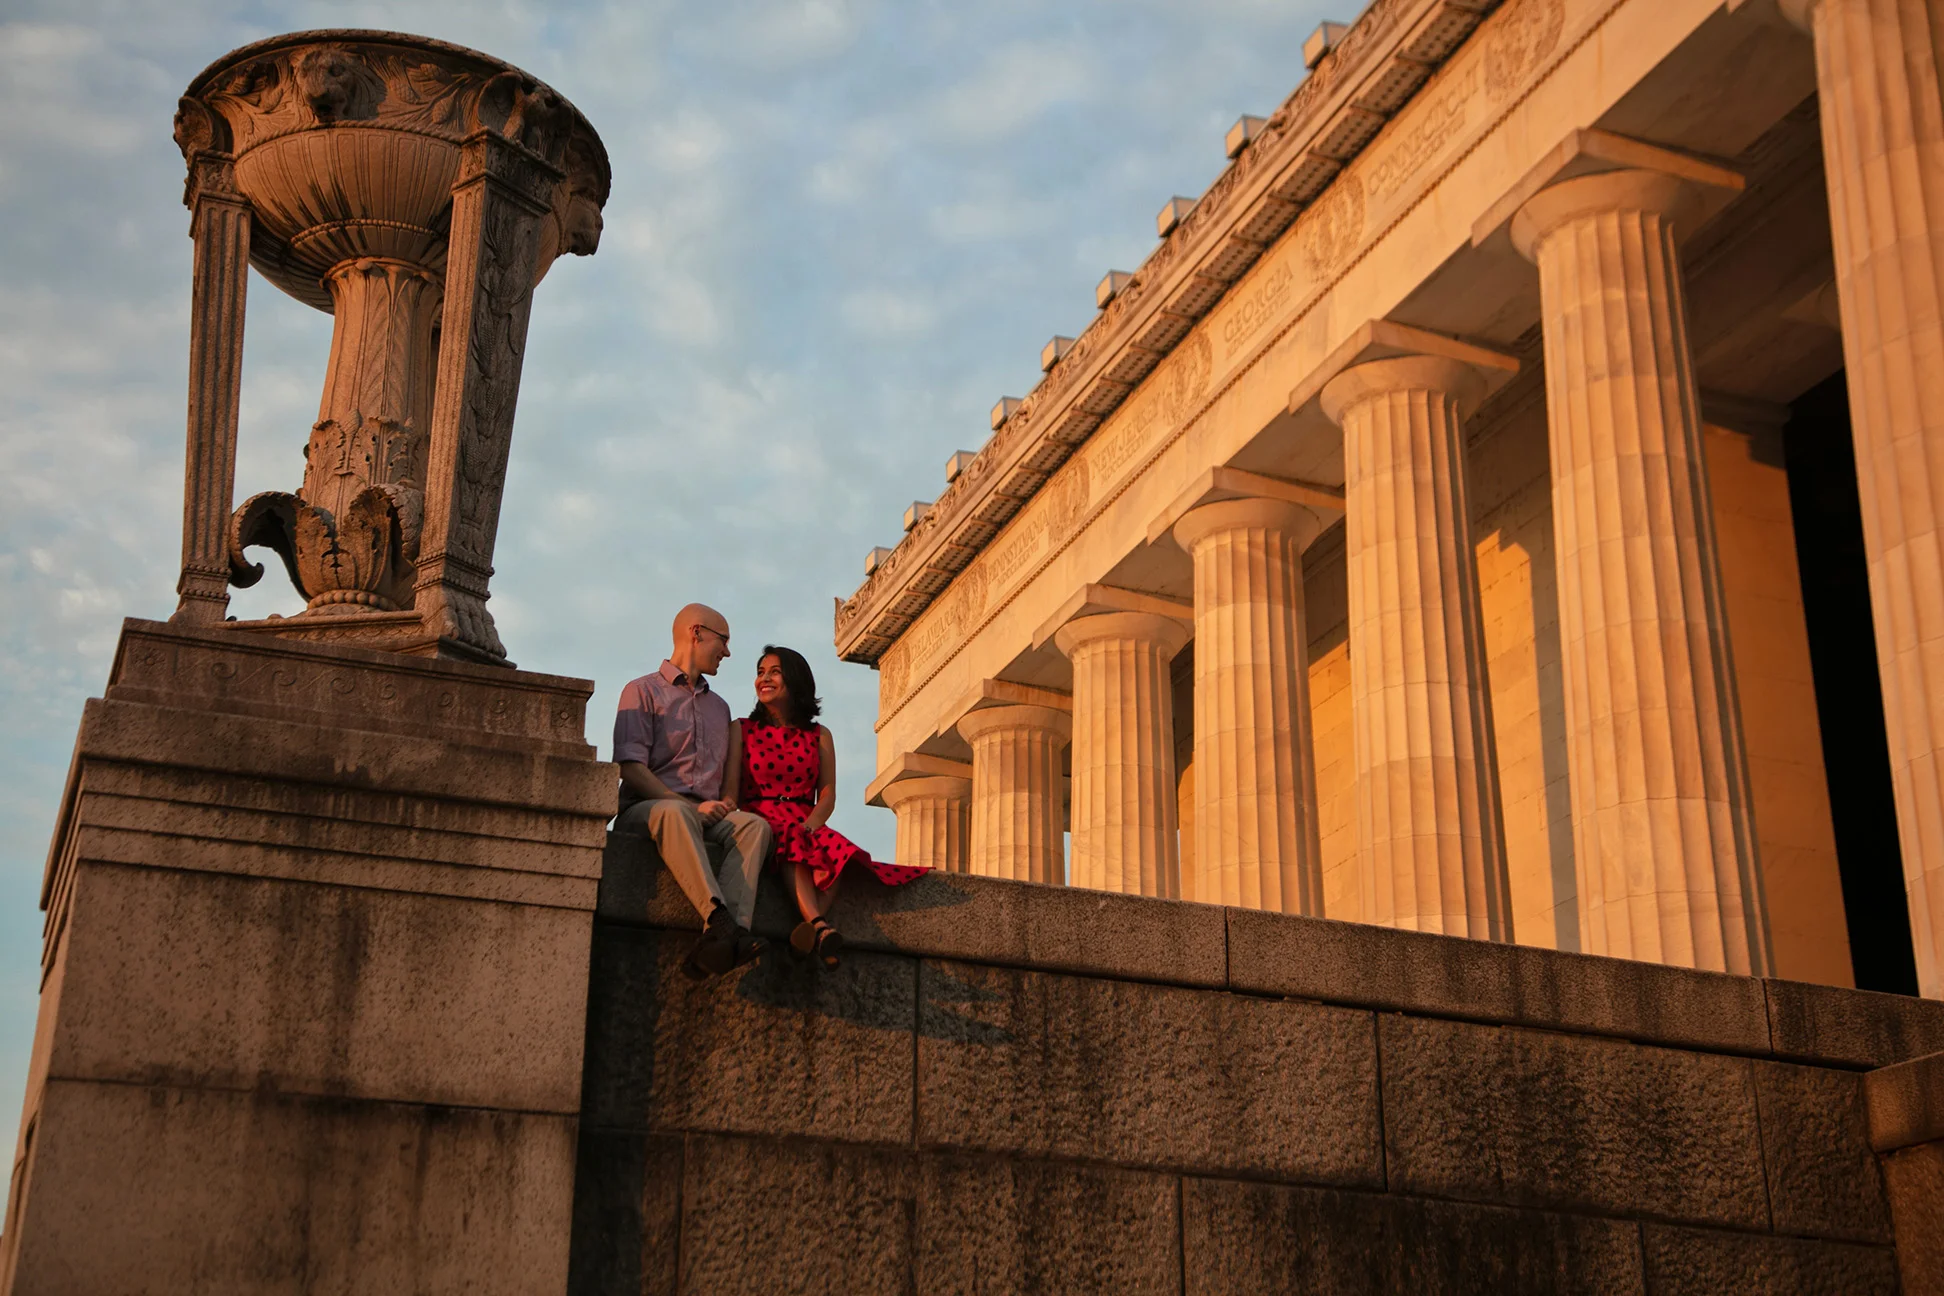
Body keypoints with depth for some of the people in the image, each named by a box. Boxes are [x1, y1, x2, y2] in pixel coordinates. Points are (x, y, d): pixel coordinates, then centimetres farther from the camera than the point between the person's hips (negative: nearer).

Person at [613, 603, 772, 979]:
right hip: (644, 810, -5)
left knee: (754, 824, -29)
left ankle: (719, 941, -51)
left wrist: (727, 802, 0)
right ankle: (720, 920, -59)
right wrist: (691, 806, -16)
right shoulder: (643, 691, 9)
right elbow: (631, 769, -5)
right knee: (676, 814, -40)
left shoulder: (719, 706, 30)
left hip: (705, 815, 5)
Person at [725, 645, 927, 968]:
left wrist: (808, 827, -14)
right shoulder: (741, 730, 15)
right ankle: (820, 927, -59)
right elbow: (730, 789, 2)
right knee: (790, 842, -38)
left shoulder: (818, 736, 19)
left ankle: (807, 933, -57)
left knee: (835, 850, -34)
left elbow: (828, 796, 7)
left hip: (807, 828, 2)